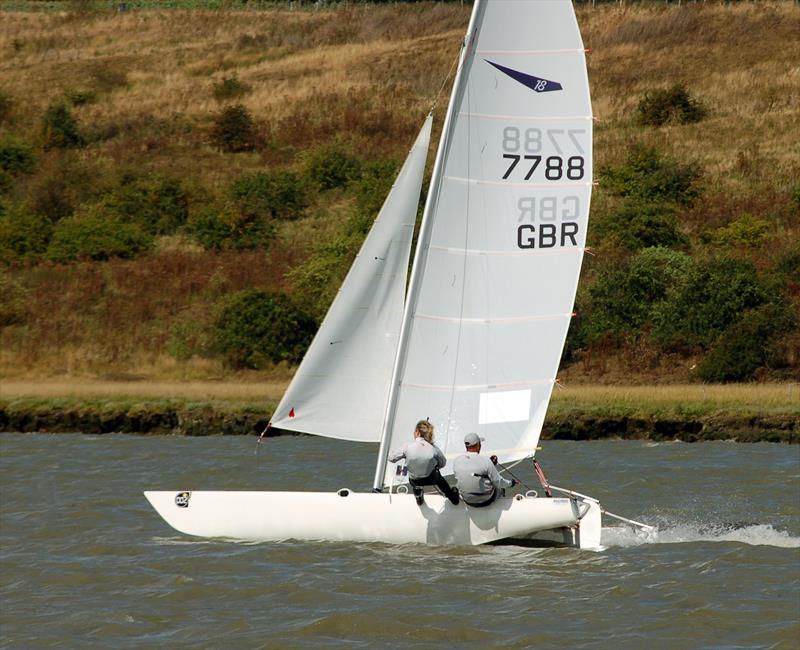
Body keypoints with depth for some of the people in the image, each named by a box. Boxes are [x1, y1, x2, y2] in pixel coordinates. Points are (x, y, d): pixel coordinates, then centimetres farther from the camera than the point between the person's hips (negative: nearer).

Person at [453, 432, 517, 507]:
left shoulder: (456, 461, -12)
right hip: (485, 500, -4)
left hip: (467, 501, 4)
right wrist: (510, 483, 9)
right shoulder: (485, 461, -24)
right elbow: (499, 482, -13)